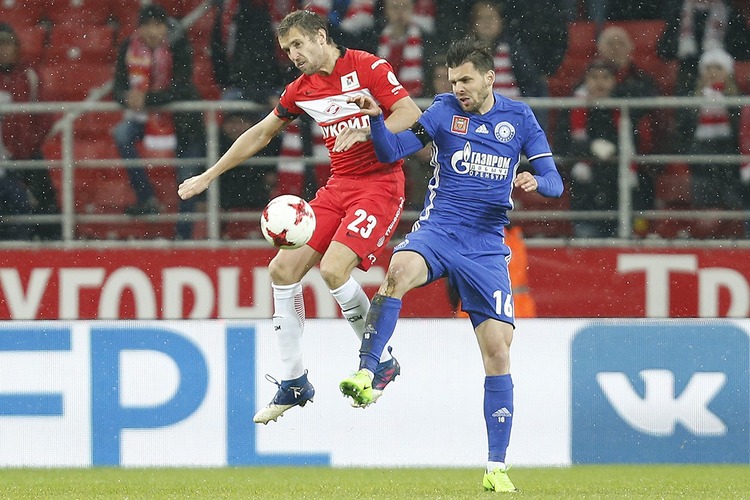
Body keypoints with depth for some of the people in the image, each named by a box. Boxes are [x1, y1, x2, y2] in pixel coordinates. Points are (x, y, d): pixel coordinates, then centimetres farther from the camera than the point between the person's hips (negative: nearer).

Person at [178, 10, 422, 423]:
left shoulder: (367, 67, -10)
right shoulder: (302, 89, 10)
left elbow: (410, 114, -16)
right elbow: (260, 134, 21)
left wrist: (364, 131, -31)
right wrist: (208, 177, 23)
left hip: (380, 183, -7)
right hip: (338, 186, 7)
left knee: (333, 268, -24)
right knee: (283, 269, -2)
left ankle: (380, 362, -4)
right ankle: (293, 383, 8)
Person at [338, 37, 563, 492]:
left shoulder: (519, 118, 6)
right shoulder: (444, 111, 3)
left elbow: (555, 183, 5)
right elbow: (392, 151, -2)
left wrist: (535, 182, -18)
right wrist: (376, 118, -21)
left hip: (486, 246, 1)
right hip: (438, 229, -1)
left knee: (498, 349, -5)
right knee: (400, 271, -37)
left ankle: (497, 467, 3)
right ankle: (366, 375, -38)